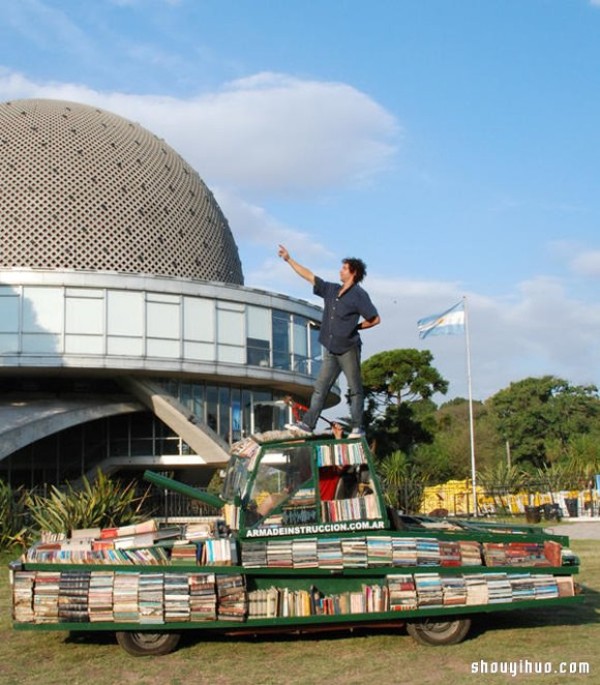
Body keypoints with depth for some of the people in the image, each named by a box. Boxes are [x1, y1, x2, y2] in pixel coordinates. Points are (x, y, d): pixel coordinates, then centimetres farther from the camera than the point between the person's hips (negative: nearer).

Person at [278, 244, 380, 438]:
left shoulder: (359, 295, -8)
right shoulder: (331, 290, 13)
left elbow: (375, 319, -8)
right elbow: (309, 276, 17)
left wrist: (354, 327, -1)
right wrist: (289, 259, 17)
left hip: (348, 349, -7)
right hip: (330, 350, 7)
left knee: (355, 389, 0)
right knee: (320, 388, 4)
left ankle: (358, 428, 4)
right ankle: (308, 424, 3)